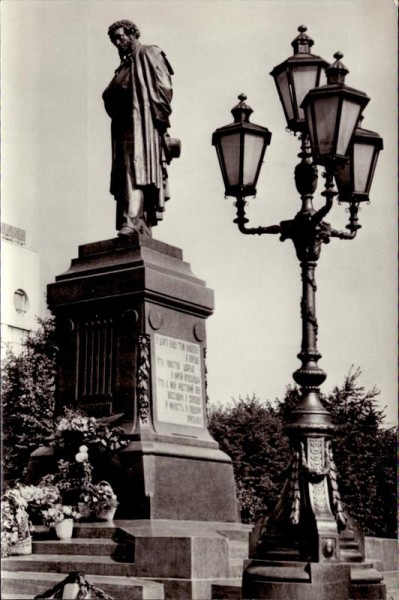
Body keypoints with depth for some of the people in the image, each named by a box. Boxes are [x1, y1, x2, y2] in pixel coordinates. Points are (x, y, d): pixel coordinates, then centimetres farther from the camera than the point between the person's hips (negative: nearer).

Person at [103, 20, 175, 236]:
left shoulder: (147, 54, 5)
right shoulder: (124, 66, 27)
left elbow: (163, 86, -7)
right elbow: (110, 96, 28)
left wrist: (159, 117, -15)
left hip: (142, 123, -8)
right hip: (124, 126, 8)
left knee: (135, 169, -21)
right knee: (127, 174, -1)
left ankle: (132, 221, -33)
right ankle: (143, 230, -4)